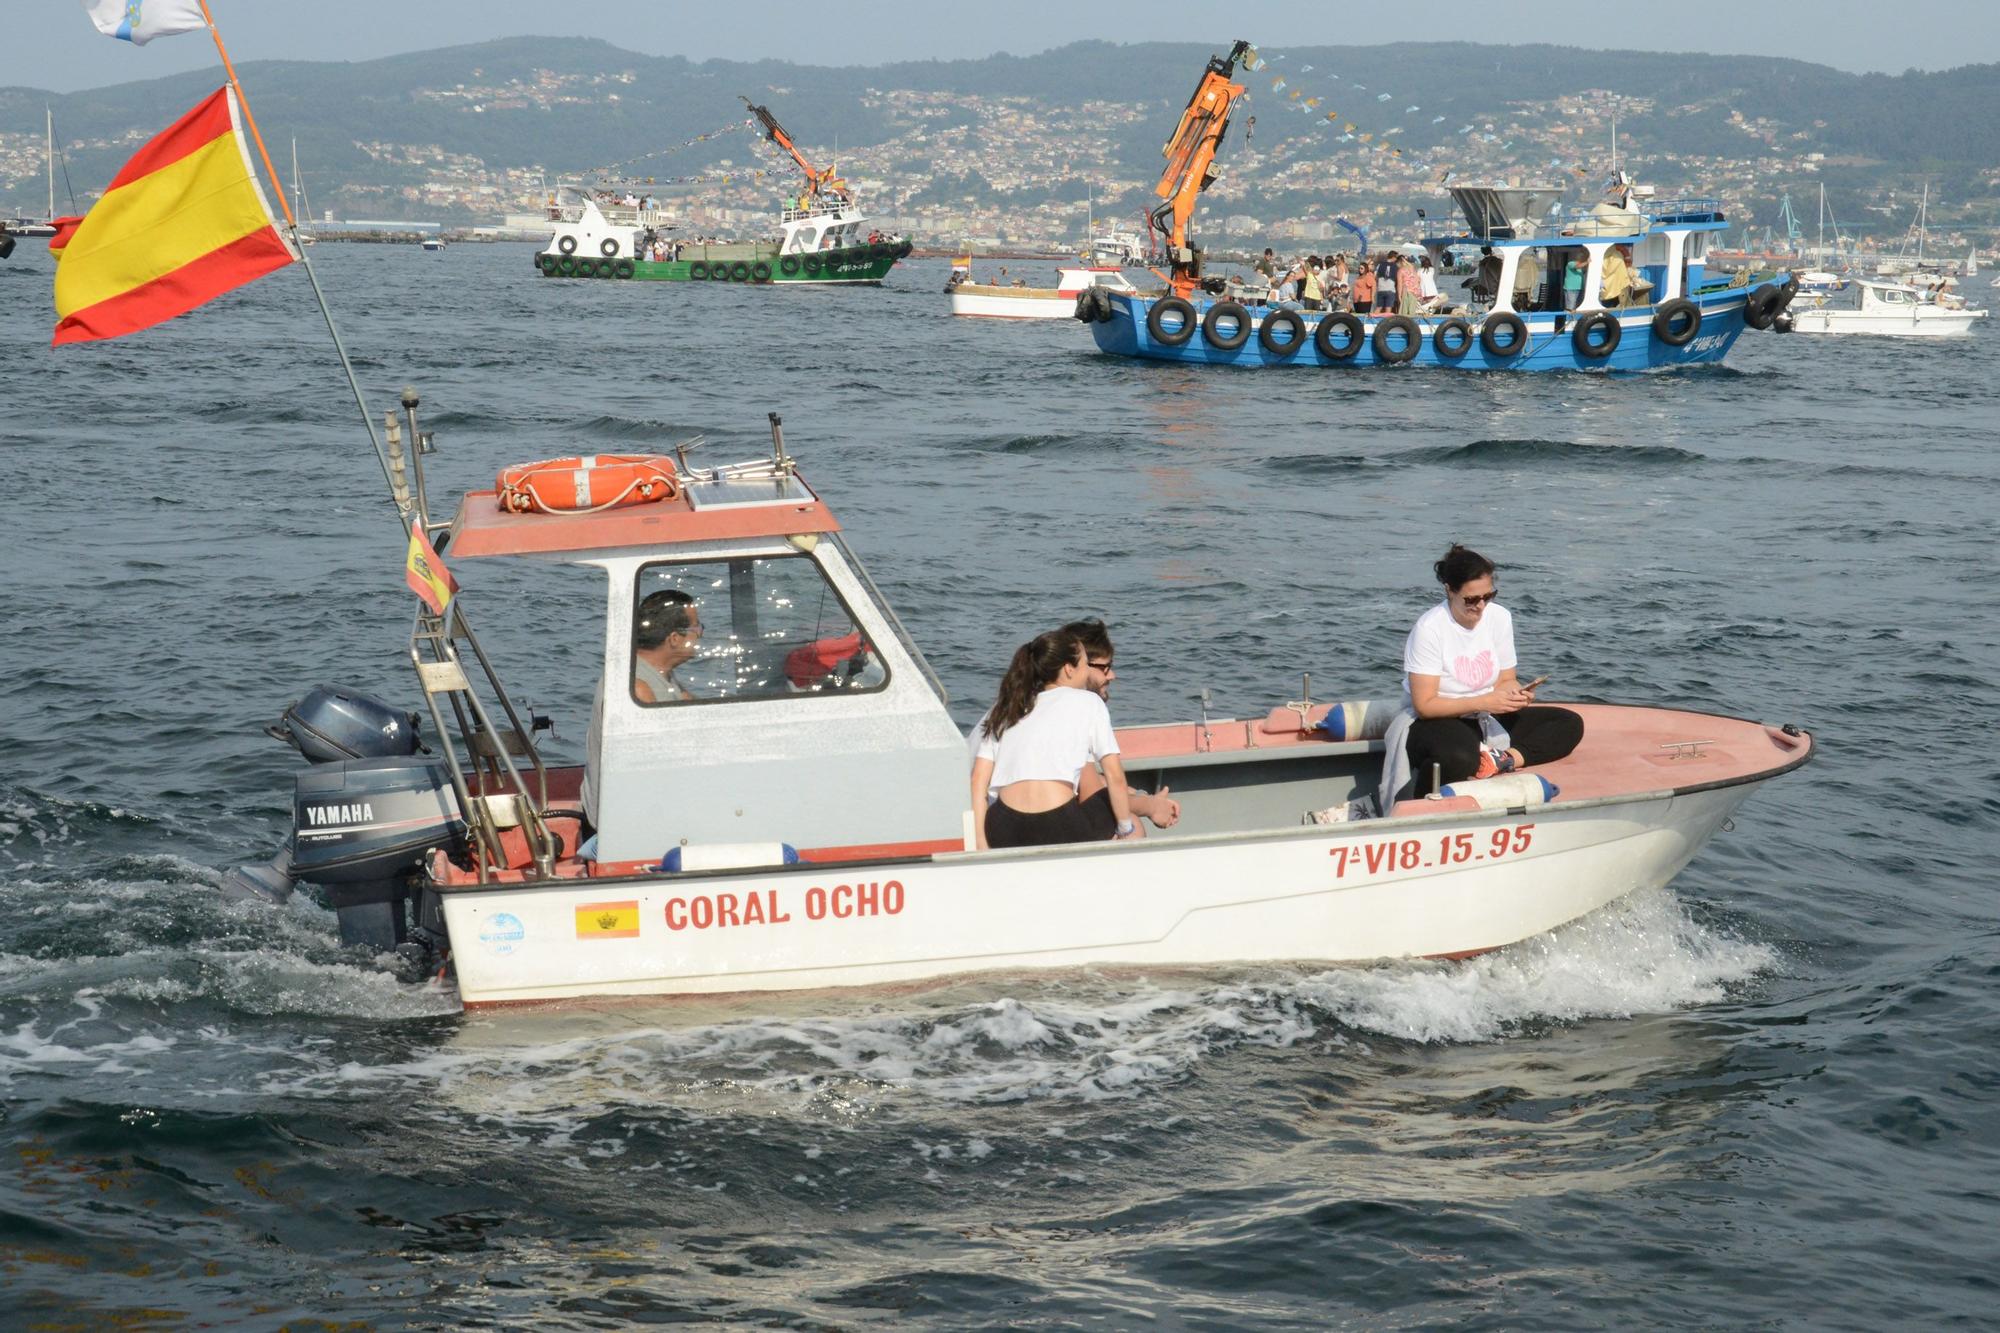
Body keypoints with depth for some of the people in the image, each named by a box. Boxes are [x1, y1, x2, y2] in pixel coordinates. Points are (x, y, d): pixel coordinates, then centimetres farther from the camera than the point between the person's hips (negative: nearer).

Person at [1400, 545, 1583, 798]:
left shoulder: (1499, 618, 0)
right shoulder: (1429, 628, -17)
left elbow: (1506, 680, 9)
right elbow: (1424, 705, -17)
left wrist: (1517, 693, -15)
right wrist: (1482, 702, -23)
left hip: (1488, 720, 7)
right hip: (1439, 722, -7)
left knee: (1570, 724, -10)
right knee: (1458, 760, -42)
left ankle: (1503, 759, -28)